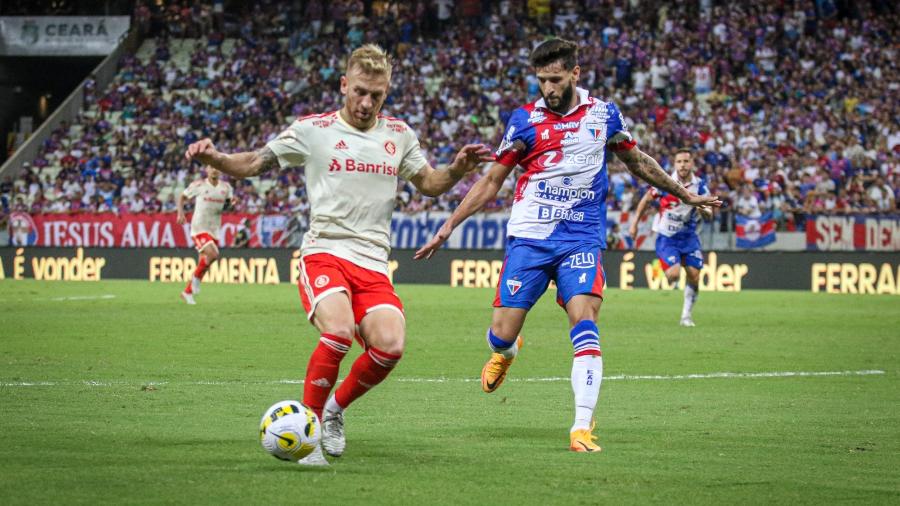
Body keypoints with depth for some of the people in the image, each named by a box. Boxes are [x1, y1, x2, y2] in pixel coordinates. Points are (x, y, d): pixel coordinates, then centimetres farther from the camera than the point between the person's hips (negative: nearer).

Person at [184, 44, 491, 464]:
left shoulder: (398, 134, 13)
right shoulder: (313, 130, 3)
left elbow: (428, 184, 24)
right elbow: (254, 164, 8)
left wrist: (458, 168, 3)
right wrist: (214, 158, -12)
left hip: (373, 264, 4)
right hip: (324, 253, -4)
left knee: (389, 346, -20)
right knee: (339, 330, -31)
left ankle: (335, 409, 9)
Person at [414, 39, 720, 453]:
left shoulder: (604, 115, 5)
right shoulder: (525, 119, 0)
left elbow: (638, 162, 23)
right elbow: (492, 181, 7)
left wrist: (684, 194, 30)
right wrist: (449, 226, 2)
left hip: (581, 237, 0)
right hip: (528, 236, 0)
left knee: (584, 321, -21)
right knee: (501, 335, -3)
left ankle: (583, 426, -20)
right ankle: (505, 352, 37)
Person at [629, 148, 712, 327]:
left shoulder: (700, 186, -6)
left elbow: (709, 215, -4)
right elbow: (646, 200, 3)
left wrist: (704, 211, -28)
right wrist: (635, 222, 1)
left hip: (689, 237, 3)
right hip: (666, 238, -3)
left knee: (694, 277, -4)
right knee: (674, 275, -18)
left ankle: (687, 315, 16)